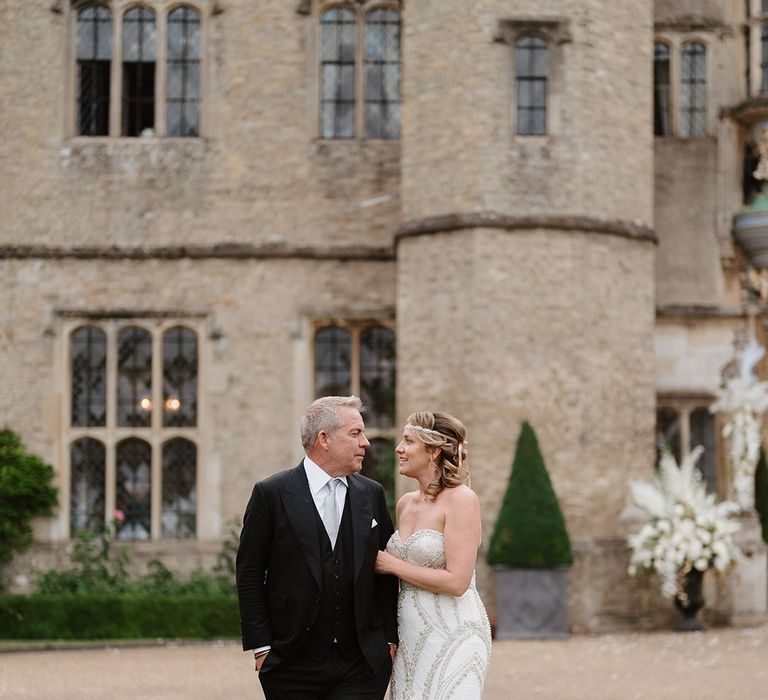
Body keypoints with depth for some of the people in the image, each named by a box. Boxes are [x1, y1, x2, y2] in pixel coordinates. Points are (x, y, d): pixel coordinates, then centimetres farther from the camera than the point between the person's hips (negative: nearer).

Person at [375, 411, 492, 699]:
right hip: (411, 638, 7)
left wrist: (392, 564, -10)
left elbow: (456, 582, -18)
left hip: (452, 635, -7)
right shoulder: (405, 504, 11)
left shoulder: (461, 499, -11)